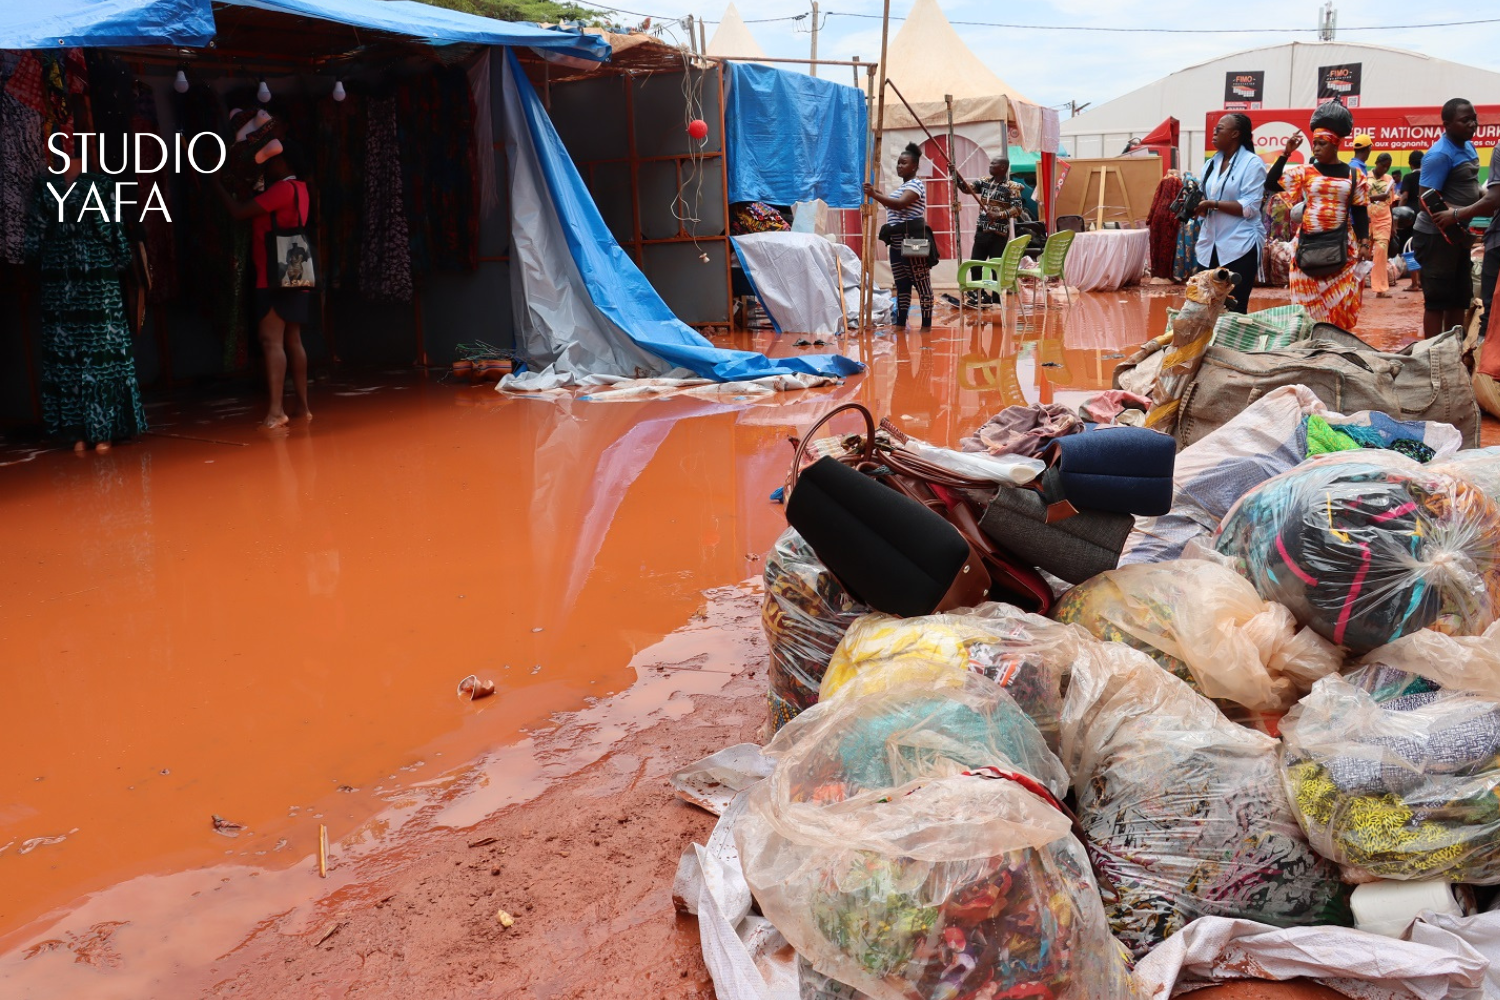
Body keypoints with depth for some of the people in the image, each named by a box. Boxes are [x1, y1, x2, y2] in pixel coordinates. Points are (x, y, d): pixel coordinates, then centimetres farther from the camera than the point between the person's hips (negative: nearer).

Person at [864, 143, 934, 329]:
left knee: (921, 283, -6)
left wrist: (875, 195, -31)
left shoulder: (915, 184, -8)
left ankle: (926, 324, -5)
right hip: (897, 243, 10)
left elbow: (900, 204, -25)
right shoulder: (903, 186, 22)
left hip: (911, 242, -10)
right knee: (901, 284, 10)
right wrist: (877, 195, 13)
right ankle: (900, 323, 13)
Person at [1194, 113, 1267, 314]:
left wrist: (1213, 204, -19)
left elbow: (1249, 208, -16)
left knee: (1235, 309, 0)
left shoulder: (1252, 163, -7)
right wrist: (1196, 206, -3)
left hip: (1240, 247, -7)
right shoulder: (1212, 163, 15)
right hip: (1210, 246, 7)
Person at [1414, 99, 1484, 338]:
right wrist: (1457, 214, -30)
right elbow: (1427, 199, -23)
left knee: (1460, 298, 14)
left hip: (1458, 234, 9)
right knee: (1437, 300, -4)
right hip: (1437, 235, -9)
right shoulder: (1440, 154, -17)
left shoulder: (1469, 147, 11)